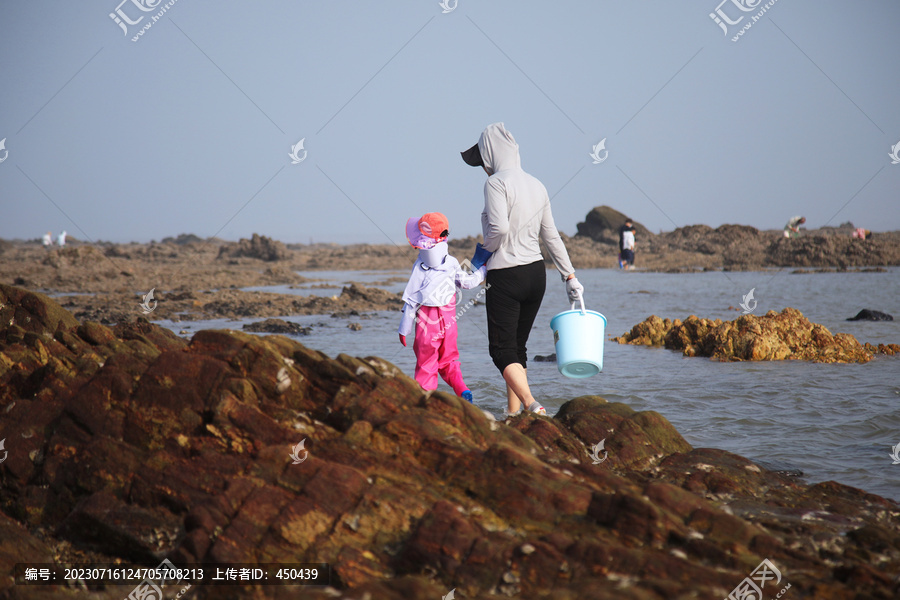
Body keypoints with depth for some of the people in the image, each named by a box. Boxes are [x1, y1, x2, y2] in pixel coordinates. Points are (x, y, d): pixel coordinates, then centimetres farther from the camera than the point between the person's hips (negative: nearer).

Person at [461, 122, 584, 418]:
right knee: (517, 346, 16)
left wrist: (480, 255, -4)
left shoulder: (496, 182, -11)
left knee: (502, 349, -4)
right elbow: (551, 236, 15)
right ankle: (513, 414, 17)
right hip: (537, 272, 7)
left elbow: (499, 228, -23)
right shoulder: (536, 185, 11)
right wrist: (569, 275, 20)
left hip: (506, 275, -7)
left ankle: (531, 405, -24)